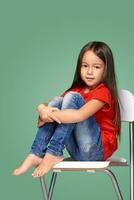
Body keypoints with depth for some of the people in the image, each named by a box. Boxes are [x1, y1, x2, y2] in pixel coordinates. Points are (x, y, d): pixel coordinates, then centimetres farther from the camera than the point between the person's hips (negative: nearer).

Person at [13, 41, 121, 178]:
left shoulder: (103, 92, -10)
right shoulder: (77, 90, 12)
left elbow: (79, 115, -28)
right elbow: (42, 106, 4)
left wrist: (48, 116, -22)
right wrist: (43, 110, -21)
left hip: (97, 149, -7)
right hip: (77, 151, 7)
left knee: (72, 97, -18)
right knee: (56, 102, -7)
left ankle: (53, 154, -23)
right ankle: (36, 155, -16)